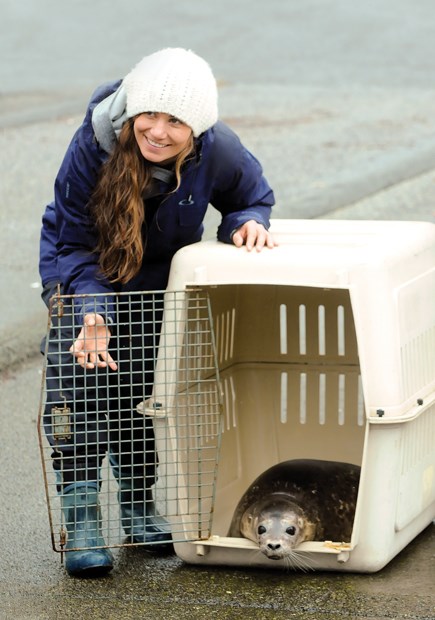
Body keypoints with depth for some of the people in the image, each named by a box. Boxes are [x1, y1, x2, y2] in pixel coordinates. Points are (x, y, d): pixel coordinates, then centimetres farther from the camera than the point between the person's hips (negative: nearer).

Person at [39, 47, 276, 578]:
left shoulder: (218, 151, -28)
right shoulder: (93, 145, -34)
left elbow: (253, 196, -4)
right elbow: (75, 244, -25)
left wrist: (249, 222, -28)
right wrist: (94, 312, -40)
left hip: (161, 278, 2)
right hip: (83, 273, -2)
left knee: (143, 391, 7)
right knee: (79, 383, -16)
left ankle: (138, 508, 26)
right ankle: (81, 519, -10)